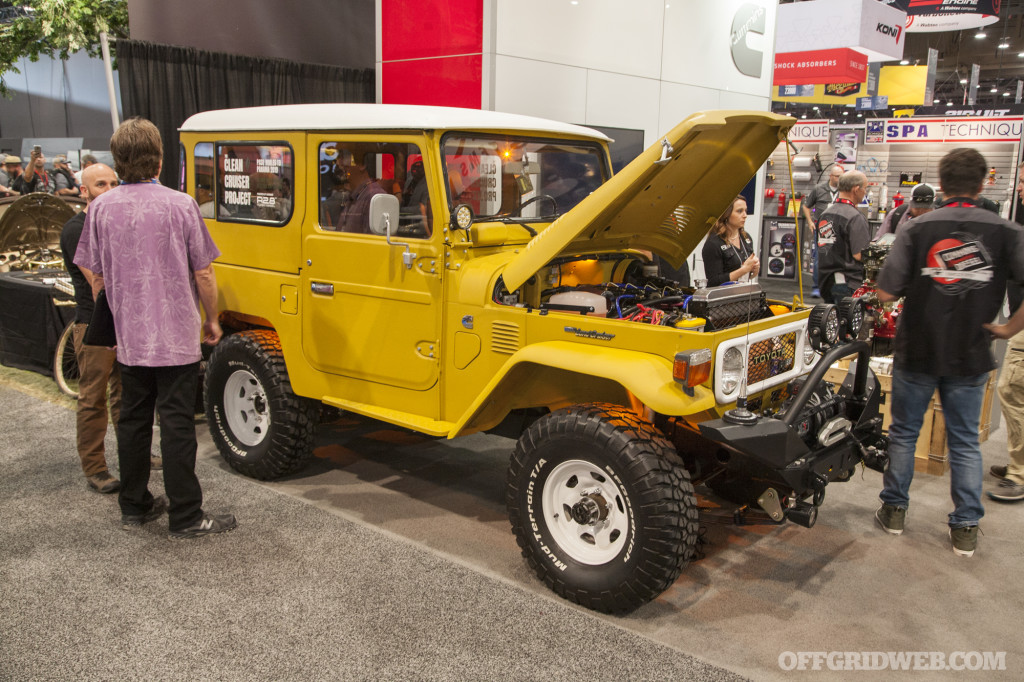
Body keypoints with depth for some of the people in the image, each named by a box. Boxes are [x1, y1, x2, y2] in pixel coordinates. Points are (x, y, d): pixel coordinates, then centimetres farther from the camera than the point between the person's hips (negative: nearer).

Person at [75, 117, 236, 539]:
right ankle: (185, 517, 8)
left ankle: (134, 506, 28)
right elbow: (203, 273, -9)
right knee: (177, 425, 1)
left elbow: (95, 276, 5)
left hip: (128, 338, 4)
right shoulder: (180, 205, -11)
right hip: (176, 338, -4)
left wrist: (109, 322, 19)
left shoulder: (101, 208, -1)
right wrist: (212, 320, 6)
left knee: (133, 420, 16)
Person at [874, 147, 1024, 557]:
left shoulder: (916, 230, -8)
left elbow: (886, 293, -13)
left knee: (904, 433, 15)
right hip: (970, 356, 1)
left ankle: (894, 510, 25)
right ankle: (965, 529, 17)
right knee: (965, 442, 12)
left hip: (916, 353, -1)